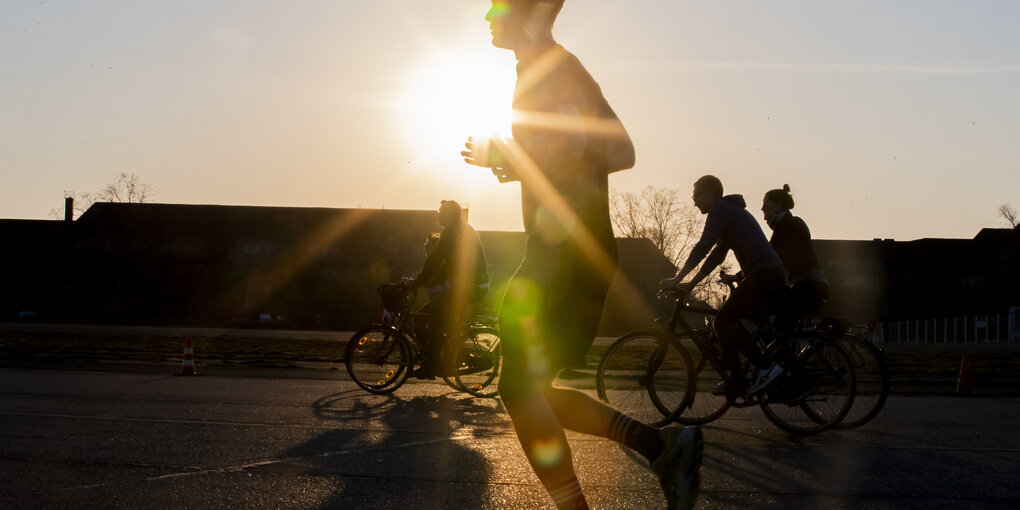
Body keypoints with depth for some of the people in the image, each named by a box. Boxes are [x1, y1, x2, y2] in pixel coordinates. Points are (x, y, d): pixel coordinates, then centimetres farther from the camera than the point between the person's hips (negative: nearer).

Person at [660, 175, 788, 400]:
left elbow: (701, 248, -13)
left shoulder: (720, 211, -5)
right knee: (726, 321, 14)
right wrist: (690, 284, 26)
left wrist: (676, 280, -9)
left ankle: (766, 366, -8)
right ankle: (735, 383, 12)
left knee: (722, 322, -7)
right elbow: (717, 255, 28)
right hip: (775, 276, 10)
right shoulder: (733, 211, 26)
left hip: (763, 277, -10)